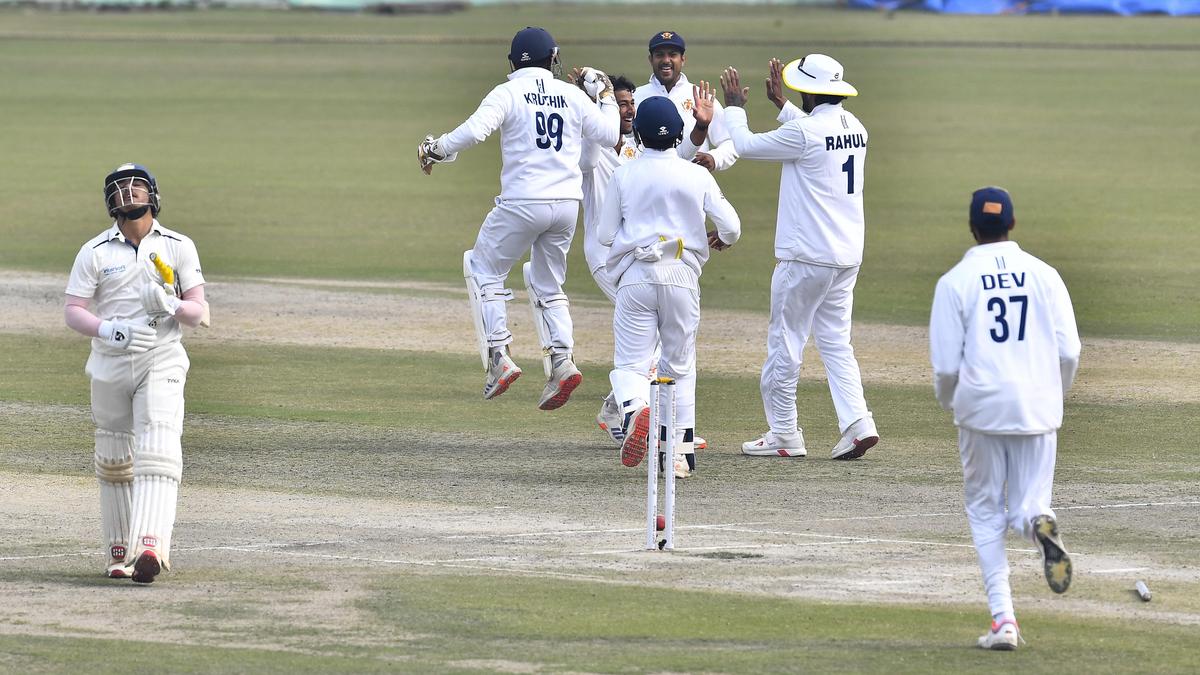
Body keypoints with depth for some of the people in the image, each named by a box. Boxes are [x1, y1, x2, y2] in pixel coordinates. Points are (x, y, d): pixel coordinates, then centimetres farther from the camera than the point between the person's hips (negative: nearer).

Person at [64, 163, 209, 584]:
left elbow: (199, 313, 2)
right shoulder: (95, 252, 2)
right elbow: (73, 311, -4)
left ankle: (150, 546, -32)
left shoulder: (178, 248, 4)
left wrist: (171, 305, -20)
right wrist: (109, 330, -24)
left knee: (157, 453, -19)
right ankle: (119, 553, 20)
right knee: (114, 463, 8)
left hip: (161, 363, -2)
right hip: (109, 366, 2)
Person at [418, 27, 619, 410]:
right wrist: (606, 97, 29)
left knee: (484, 271, 12)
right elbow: (610, 135, 13)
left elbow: (474, 130, -19)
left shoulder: (507, 94, -5)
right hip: (567, 203, 5)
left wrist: (435, 150, -5)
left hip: (523, 202, -5)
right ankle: (561, 361, -2)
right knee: (547, 287, 18)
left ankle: (498, 356, -2)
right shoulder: (572, 96, 7)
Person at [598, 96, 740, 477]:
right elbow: (731, 226, 1)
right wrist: (721, 240, 24)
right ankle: (678, 449, 10)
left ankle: (635, 407, -33)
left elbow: (606, 235, 3)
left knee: (630, 363, 0)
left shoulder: (624, 175, 1)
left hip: (635, 276, -1)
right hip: (682, 276, 1)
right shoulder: (697, 176, 1)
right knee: (679, 366, 14)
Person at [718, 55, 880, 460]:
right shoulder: (854, 127, 7)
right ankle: (857, 423, -2)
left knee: (785, 340, 4)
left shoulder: (803, 131, -17)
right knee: (836, 342, 12)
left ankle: (784, 434, 9)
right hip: (848, 255, 8)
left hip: (806, 257, -8)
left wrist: (734, 108, 11)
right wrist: (781, 104, 36)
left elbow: (745, 146, -6)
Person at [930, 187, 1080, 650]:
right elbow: (1069, 351, 1)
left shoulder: (955, 282, -3)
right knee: (1026, 504, 13)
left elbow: (946, 364, -5)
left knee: (986, 512, 11)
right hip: (1037, 411, 2)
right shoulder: (1044, 276, 4)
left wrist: (947, 401, 16)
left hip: (981, 408, -2)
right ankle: (1040, 523, -27)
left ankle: (1003, 618, 0)